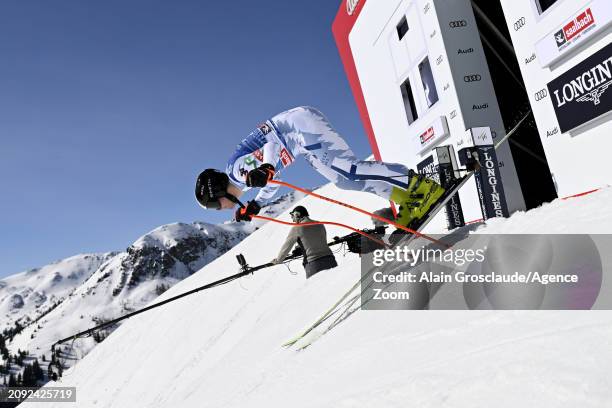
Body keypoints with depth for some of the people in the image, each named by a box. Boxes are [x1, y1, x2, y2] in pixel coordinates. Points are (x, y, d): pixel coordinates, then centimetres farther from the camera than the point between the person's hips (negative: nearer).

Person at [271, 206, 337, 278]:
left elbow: (286, 246, 9)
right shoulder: (320, 225, 15)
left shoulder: (297, 228, 0)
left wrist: (278, 260, 26)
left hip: (313, 264, -4)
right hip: (329, 259, 5)